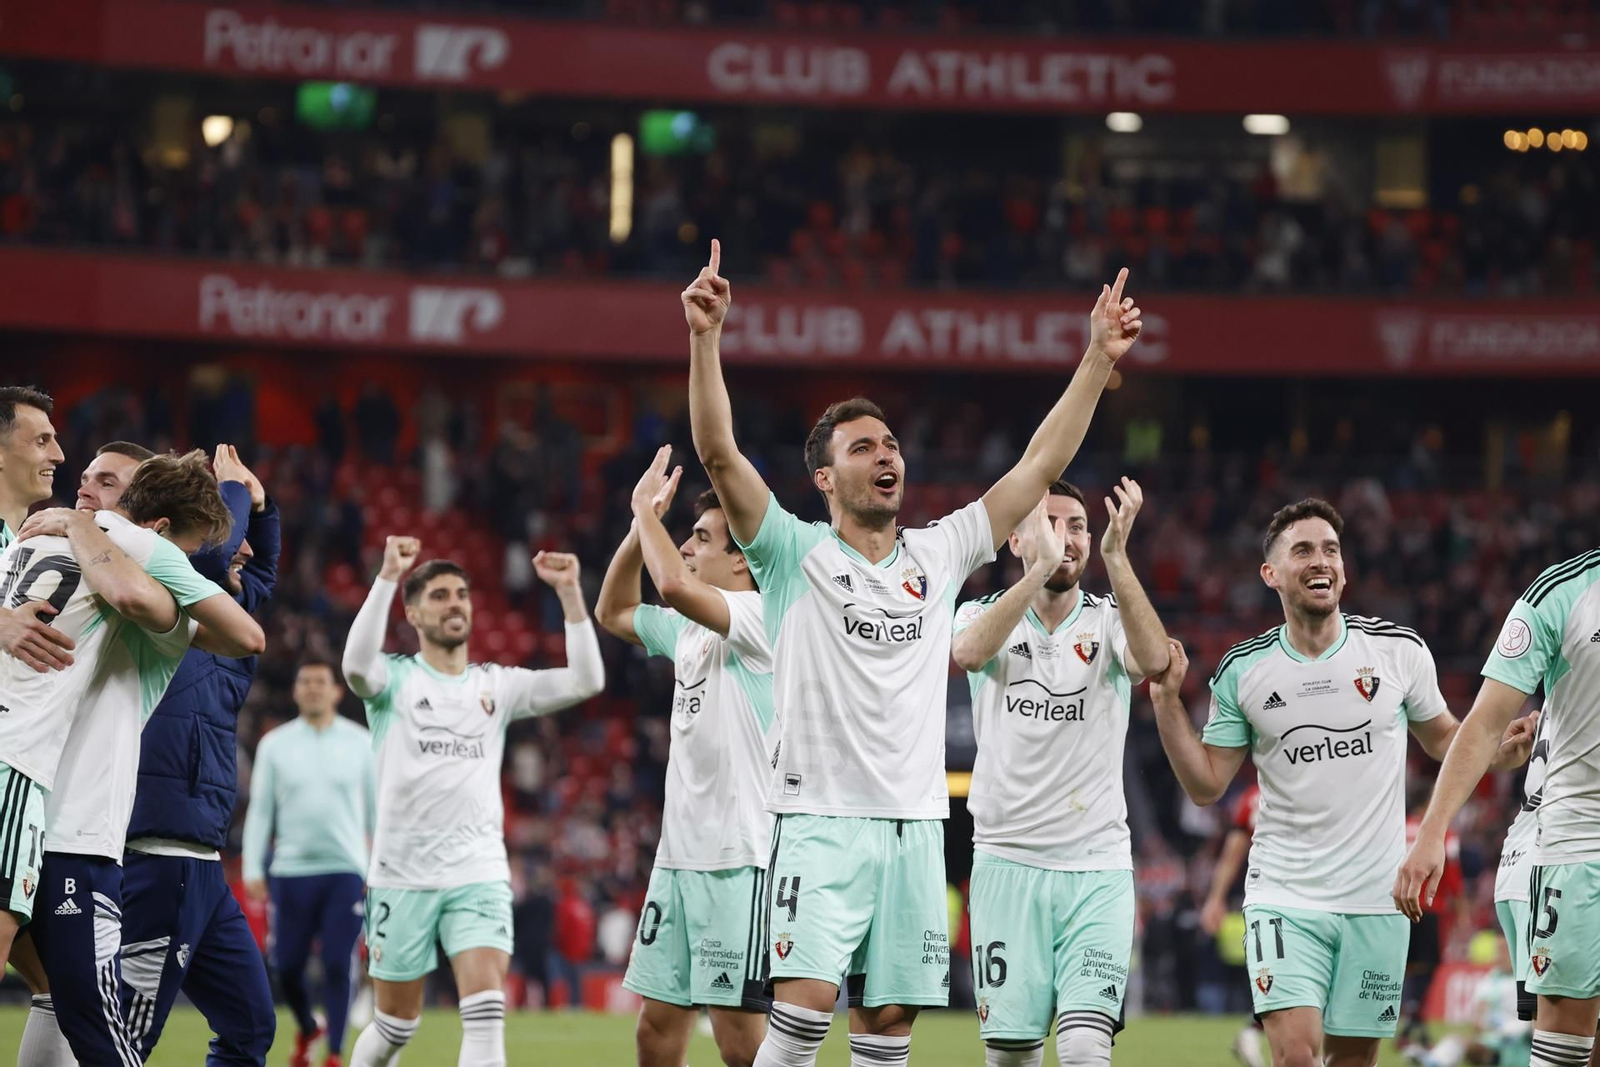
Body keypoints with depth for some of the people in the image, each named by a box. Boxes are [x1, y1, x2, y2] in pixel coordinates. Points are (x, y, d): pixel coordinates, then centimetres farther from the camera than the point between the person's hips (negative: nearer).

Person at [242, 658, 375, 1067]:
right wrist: (252, 870, 0)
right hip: (290, 872, 1)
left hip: (345, 870, -1)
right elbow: (259, 811, 7)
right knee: (288, 965, 2)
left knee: (338, 966, -8)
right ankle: (306, 1028, 31)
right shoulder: (275, 744, 6)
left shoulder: (360, 742, 5)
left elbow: (377, 808, 10)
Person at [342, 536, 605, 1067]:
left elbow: (585, 681, -1)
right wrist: (388, 576, -30)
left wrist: (569, 592, -9)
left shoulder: (497, 685, 10)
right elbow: (357, 664, -23)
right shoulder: (395, 679, 1)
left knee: (486, 1012, -17)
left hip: (479, 873, 2)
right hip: (402, 875, -2)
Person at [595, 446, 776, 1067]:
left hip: (739, 856, -9)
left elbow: (674, 583, -27)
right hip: (680, 853, 9)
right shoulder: (689, 626, 16)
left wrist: (648, 512, -9)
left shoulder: (761, 617, -11)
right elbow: (612, 612, 31)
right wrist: (642, 522, 19)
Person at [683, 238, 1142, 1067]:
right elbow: (718, 453, -10)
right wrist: (705, 338, -22)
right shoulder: (797, 555, 2)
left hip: (914, 826, 4)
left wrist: (1097, 360, 9)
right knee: (807, 1000, -19)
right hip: (821, 819, -4)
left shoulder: (938, 556, 13)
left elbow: (1040, 467, 14)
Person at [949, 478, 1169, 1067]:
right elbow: (969, 651, -19)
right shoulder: (983, 614, 6)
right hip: (1007, 863, 1)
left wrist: (1116, 556, -27)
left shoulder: (1111, 622, 6)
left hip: (1099, 869, -1)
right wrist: (1042, 566, -30)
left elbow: (1153, 659, -18)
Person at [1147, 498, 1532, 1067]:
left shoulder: (1400, 650, 0)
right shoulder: (1242, 670, 0)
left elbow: (1444, 738, 14)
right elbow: (1206, 786, 5)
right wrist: (1168, 699, -7)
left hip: (1377, 898, 1)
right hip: (1284, 895, -1)